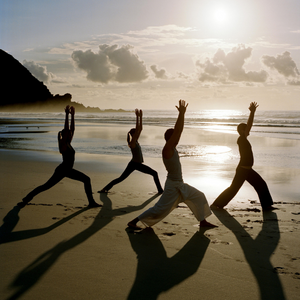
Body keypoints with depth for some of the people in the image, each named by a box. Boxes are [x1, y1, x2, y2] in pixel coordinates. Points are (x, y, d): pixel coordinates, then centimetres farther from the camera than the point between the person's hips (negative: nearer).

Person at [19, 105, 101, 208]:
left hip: (68, 170, 9)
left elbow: (72, 129, 8)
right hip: (61, 171, -9)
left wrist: (73, 115, 6)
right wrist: (67, 114, -25)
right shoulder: (63, 143, -14)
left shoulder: (68, 143, 8)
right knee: (46, 186, -5)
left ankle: (91, 202, 8)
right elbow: (66, 129, -25)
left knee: (87, 179, 5)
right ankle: (25, 200, 5)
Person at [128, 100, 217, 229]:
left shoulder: (172, 148, 4)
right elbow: (177, 131, -27)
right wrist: (181, 113, -25)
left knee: (199, 197, 15)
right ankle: (133, 222, 3)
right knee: (160, 208, -6)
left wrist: (182, 114, -2)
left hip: (180, 185, 10)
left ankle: (203, 221, 25)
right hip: (173, 185, -10)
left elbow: (179, 130, 4)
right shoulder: (167, 149, -20)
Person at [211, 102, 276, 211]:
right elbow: (249, 126, -24)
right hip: (242, 170, -10)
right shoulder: (241, 139, -15)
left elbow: (249, 126, 16)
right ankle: (216, 204, 6)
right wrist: (252, 112, -25)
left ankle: (266, 205, 19)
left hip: (248, 170, 10)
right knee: (233, 188, -3)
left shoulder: (243, 140, 10)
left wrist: (252, 112, 13)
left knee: (261, 185, 11)